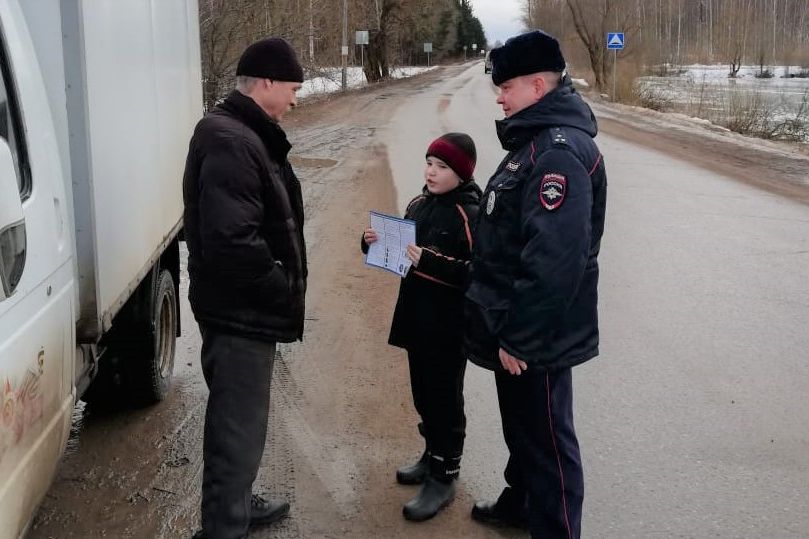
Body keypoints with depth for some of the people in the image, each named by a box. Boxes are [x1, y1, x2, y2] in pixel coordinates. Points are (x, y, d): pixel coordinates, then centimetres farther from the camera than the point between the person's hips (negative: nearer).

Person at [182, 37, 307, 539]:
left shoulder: (245, 134, 12)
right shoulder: (231, 143, -23)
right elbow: (232, 240, -32)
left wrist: (281, 285, 11)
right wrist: (285, 289, -19)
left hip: (245, 307, 11)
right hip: (241, 311, -11)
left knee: (238, 418, 24)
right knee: (239, 426, 0)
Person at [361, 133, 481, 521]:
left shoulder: (469, 215, -16)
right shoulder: (418, 205, 7)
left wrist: (430, 262, -29)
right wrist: (375, 243, -2)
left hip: (449, 328, -7)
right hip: (416, 319, 8)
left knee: (445, 400, 3)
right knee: (423, 395, 19)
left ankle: (443, 478, 15)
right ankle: (432, 456, 37)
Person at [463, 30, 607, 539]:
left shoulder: (560, 150, -23)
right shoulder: (537, 139, 11)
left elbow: (554, 259, -31)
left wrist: (520, 337, -25)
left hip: (535, 337, -10)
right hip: (515, 327, 10)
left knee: (546, 439, 3)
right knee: (520, 426, 25)